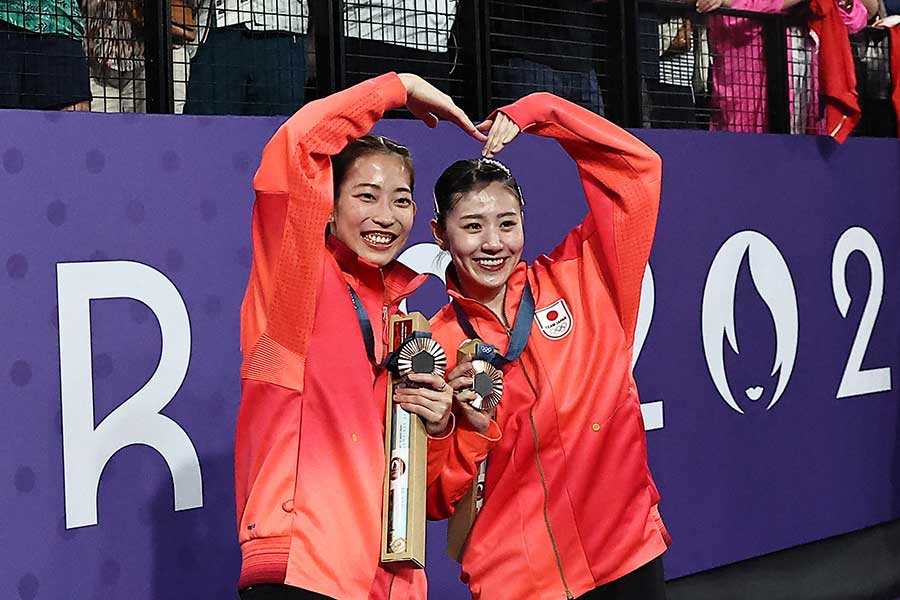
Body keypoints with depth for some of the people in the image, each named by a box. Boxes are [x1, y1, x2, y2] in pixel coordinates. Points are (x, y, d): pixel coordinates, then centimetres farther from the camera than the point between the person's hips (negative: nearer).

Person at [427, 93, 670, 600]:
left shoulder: (577, 281, -2)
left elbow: (638, 167, -5)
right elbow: (437, 502, 0)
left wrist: (536, 111, -10)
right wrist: (472, 428, -18)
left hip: (627, 559, 0)